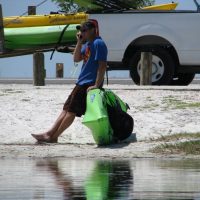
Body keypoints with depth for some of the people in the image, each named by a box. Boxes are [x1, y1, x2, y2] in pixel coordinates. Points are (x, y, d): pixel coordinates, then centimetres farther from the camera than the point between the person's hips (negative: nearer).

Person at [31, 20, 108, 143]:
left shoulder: (98, 44, -15)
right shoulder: (88, 44, 16)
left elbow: (102, 65, -21)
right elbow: (77, 59, 15)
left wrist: (96, 85, -25)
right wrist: (79, 42, 2)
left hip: (89, 85, -10)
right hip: (82, 83, 10)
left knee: (71, 110, -5)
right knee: (67, 109, 8)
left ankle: (54, 136, -1)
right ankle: (50, 133, 8)